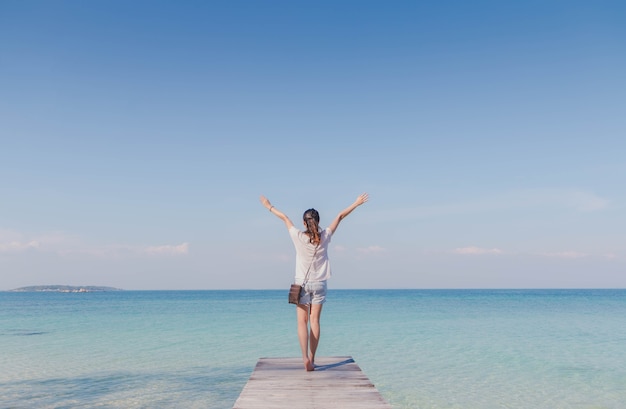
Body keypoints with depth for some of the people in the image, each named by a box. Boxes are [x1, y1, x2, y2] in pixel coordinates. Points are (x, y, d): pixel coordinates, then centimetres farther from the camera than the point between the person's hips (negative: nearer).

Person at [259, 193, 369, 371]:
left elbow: (284, 218, 5)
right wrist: (356, 203, 10)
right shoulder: (324, 237, -5)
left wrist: (269, 206, 17)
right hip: (319, 284, 1)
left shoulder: (298, 237, -8)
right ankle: (311, 359, 6)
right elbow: (340, 216, 4)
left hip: (302, 283, -1)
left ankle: (305, 357, -15)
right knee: (314, 321, 4)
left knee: (302, 321, -1)